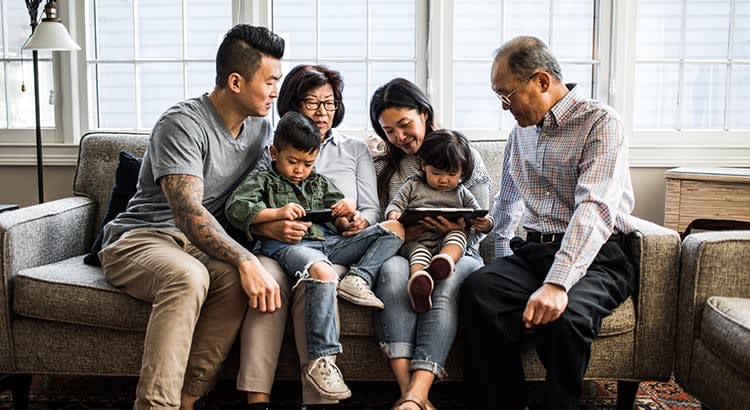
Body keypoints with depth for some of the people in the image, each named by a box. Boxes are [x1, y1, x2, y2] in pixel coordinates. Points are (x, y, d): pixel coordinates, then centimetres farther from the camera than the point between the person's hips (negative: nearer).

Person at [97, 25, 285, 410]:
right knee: (188, 277, -38)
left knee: (236, 279, -29)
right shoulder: (182, 124, -17)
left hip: (204, 243, 5)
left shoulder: (259, 127, 8)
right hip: (139, 240, -5)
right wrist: (245, 260, -36)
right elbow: (188, 212, -26)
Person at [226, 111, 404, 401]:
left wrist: (348, 208, 6)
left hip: (329, 242, 7)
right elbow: (235, 208, -2)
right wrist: (276, 213, -16)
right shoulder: (263, 180, 13)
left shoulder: (318, 182, 29)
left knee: (394, 228, 0)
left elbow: (338, 205, 31)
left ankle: (358, 278, -21)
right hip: (289, 245, -6)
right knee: (323, 273, -42)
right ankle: (321, 361, -39)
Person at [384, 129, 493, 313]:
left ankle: (445, 260, -59)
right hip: (415, 241, -1)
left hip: (446, 243, 2)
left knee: (458, 235, -30)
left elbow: (480, 219, 19)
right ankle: (419, 279, -66)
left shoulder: (462, 194, 19)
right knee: (419, 252, -35)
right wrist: (394, 214, -13)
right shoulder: (413, 186, 17)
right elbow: (395, 204, 13)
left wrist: (485, 224, -7)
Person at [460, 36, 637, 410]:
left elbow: (595, 208, -23)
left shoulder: (600, 122, -9)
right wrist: (501, 263, 19)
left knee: (564, 316, -36)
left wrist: (557, 283, -34)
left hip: (596, 257, -5)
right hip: (533, 251, 6)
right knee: (478, 288, -25)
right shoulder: (521, 129, 15)